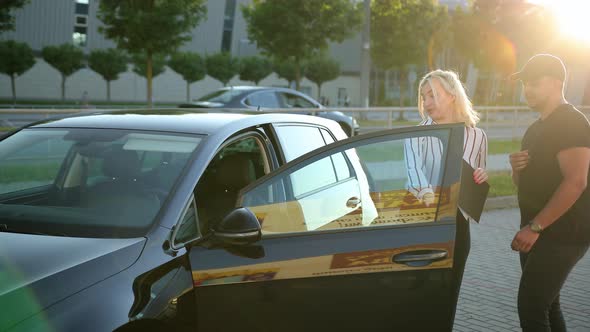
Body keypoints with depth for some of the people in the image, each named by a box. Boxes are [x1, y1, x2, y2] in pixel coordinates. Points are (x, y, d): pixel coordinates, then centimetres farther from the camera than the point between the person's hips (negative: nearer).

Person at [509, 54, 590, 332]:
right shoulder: (537, 128, 16)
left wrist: (534, 227, -24)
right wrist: (517, 168, -2)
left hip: (562, 235, -9)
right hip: (539, 233, 9)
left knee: (531, 307, -14)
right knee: (545, 304, 13)